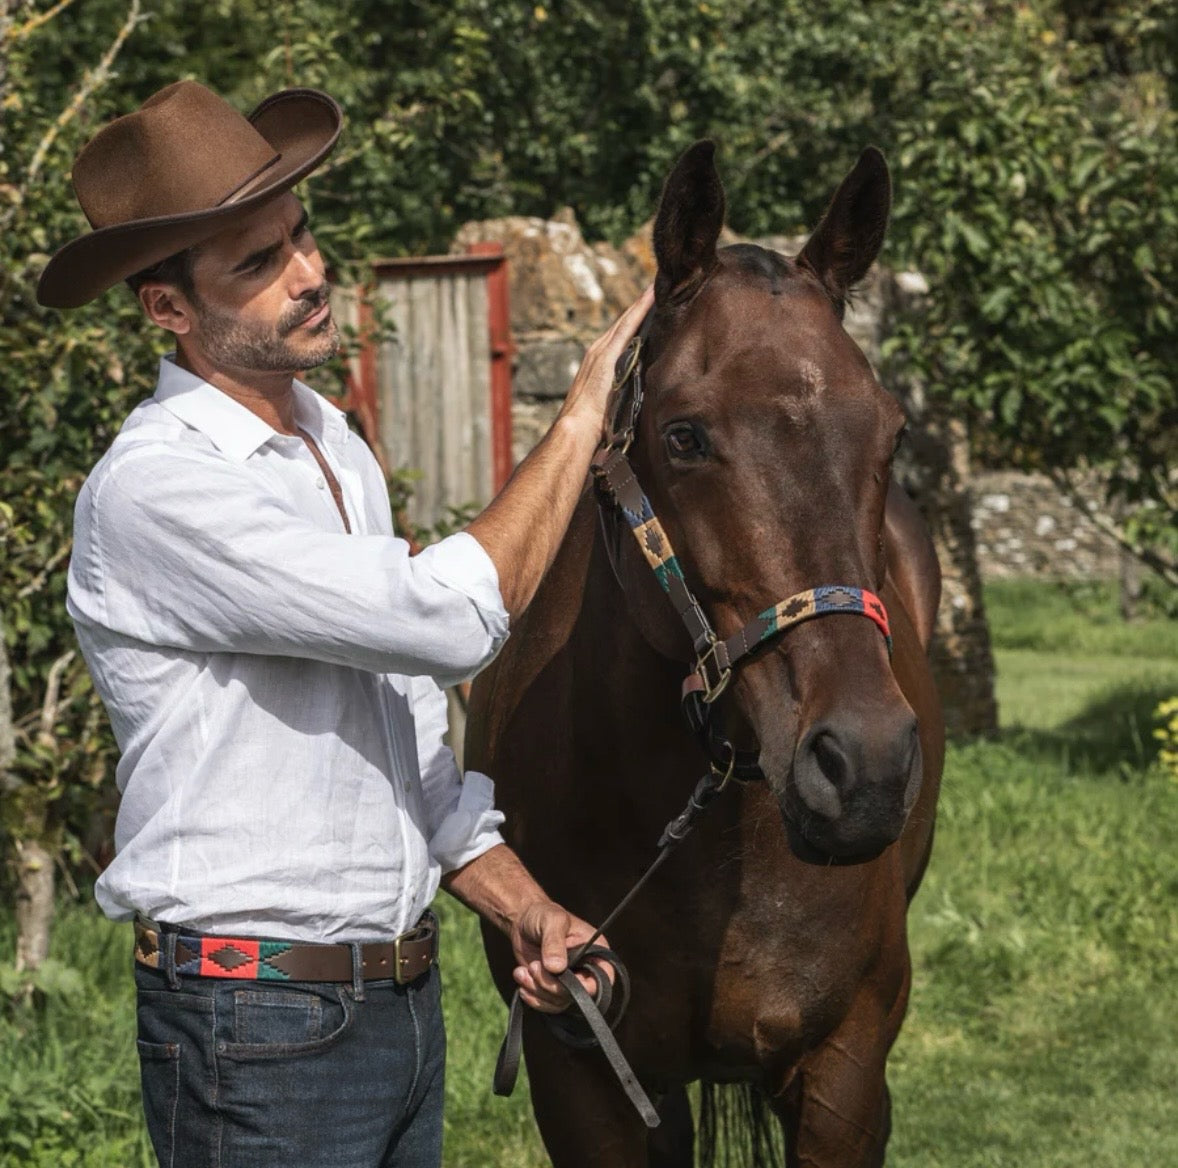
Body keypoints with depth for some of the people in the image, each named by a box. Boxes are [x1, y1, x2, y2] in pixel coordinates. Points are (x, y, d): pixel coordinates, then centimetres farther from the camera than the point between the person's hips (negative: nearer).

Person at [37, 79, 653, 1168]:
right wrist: (584, 413, -16)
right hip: (258, 1031, -8)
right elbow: (449, 618, -25)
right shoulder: (155, 488, -18)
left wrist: (522, 906, 5)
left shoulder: (340, 454, 12)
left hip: (405, 994, 8)